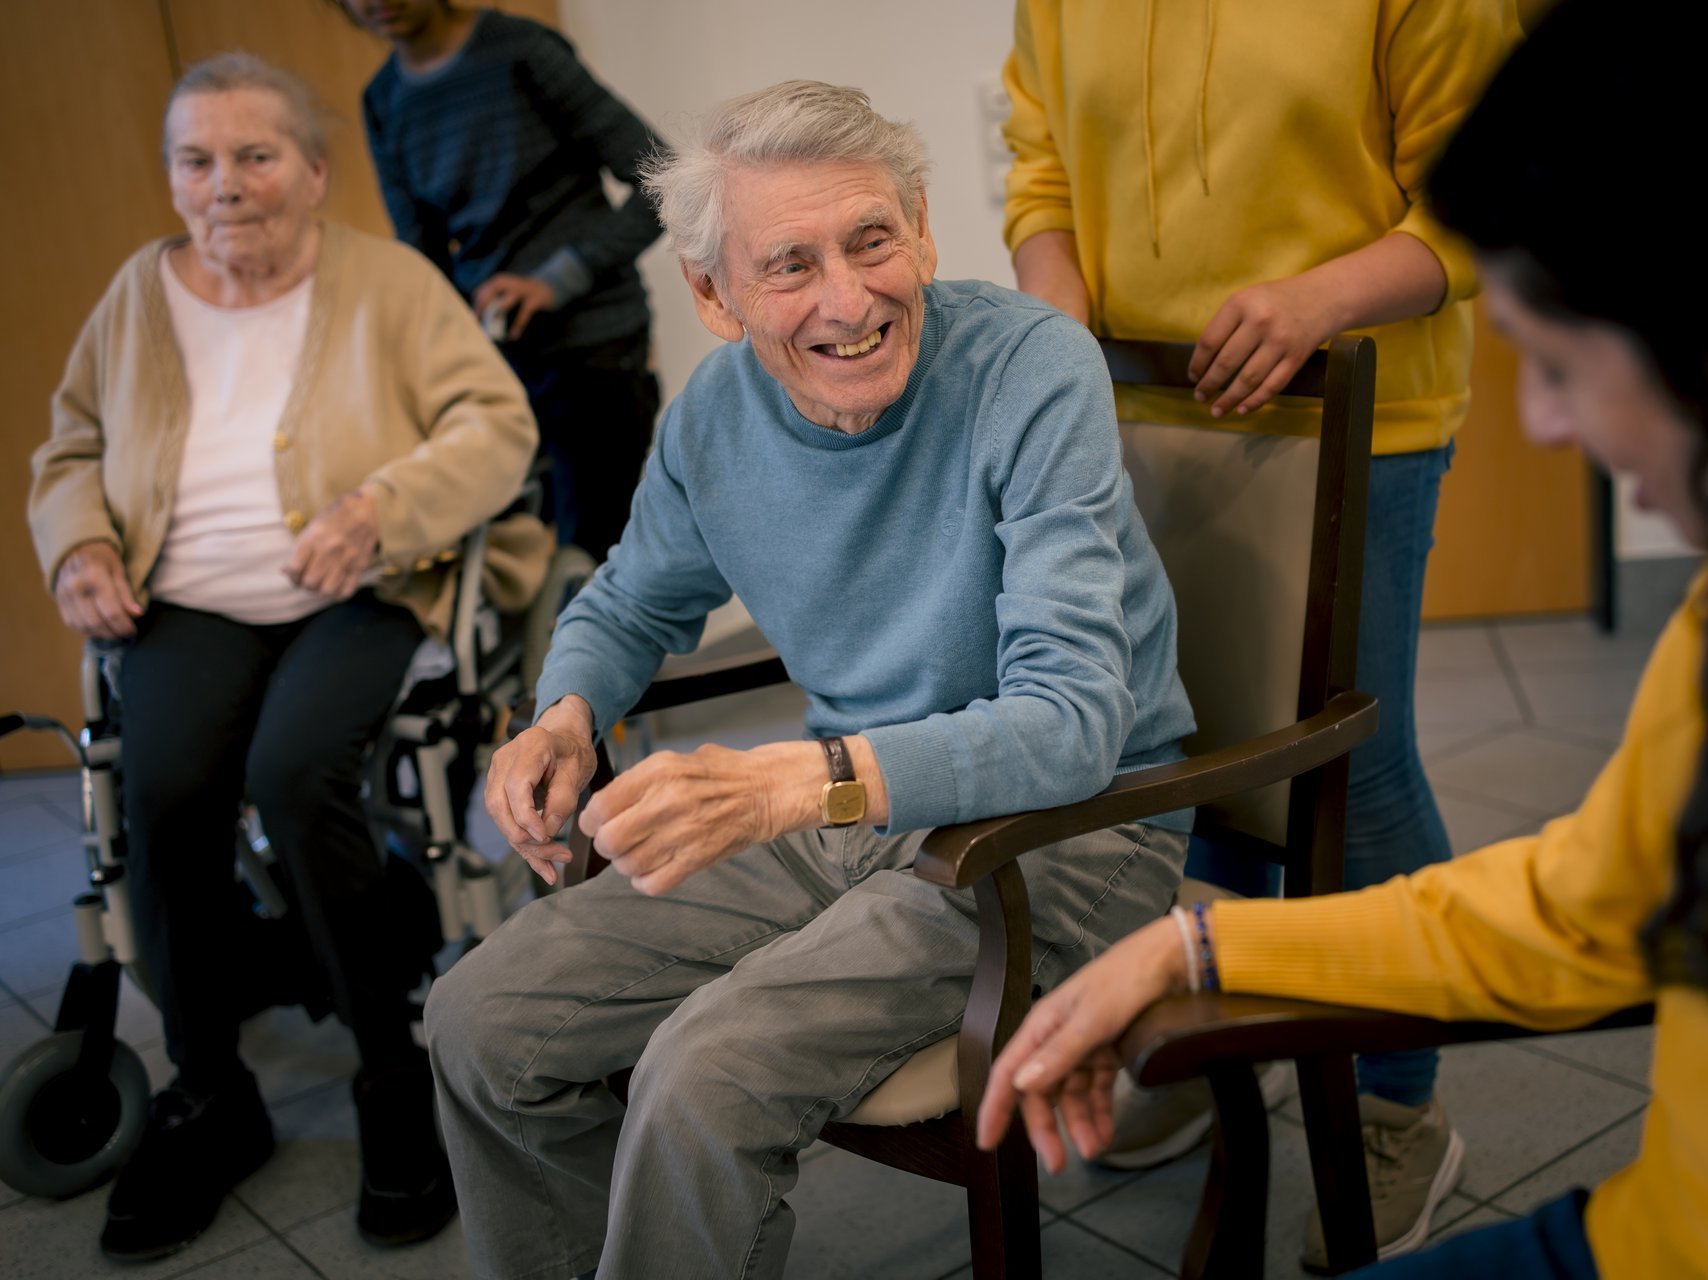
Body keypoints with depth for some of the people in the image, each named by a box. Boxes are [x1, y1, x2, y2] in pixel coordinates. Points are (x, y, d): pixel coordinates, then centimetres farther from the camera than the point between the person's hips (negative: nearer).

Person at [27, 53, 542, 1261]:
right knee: (162, 792, -26)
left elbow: (498, 425, -8)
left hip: (359, 599, -3)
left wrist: (380, 508, -24)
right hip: (193, 606, 3)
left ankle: (401, 1072, -10)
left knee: (294, 772, -32)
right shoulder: (140, 292, 12)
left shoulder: (389, 281, 0)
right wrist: (80, 547, -1)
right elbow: (71, 450, 21)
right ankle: (207, 1096, -3)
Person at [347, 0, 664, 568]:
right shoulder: (384, 102, 9)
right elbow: (421, 252, 13)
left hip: (590, 349, -5)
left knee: (588, 561, -5)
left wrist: (557, 279, -18)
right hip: (488, 352, 5)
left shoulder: (523, 53, -9)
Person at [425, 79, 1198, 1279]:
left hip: (1059, 832, -6)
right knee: (483, 1023, -1)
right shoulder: (714, 413, -3)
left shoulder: (1033, 367, -21)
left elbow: (1072, 721, -29)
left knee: (707, 1076, -27)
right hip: (840, 812, 6)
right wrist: (566, 718, -7)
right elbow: (631, 602, 16)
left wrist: (799, 779, -43)